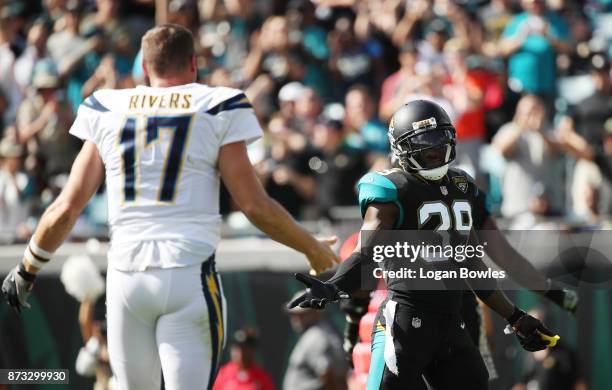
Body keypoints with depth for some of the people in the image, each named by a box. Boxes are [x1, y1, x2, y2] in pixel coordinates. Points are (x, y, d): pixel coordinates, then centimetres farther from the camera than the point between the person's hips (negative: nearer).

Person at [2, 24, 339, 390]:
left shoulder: (108, 113, 10)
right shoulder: (216, 111, 2)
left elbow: (66, 209, 7)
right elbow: (255, 206, -1)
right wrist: (313, 249, 13)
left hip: (126, 276, 3)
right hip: (189, 277, -3)